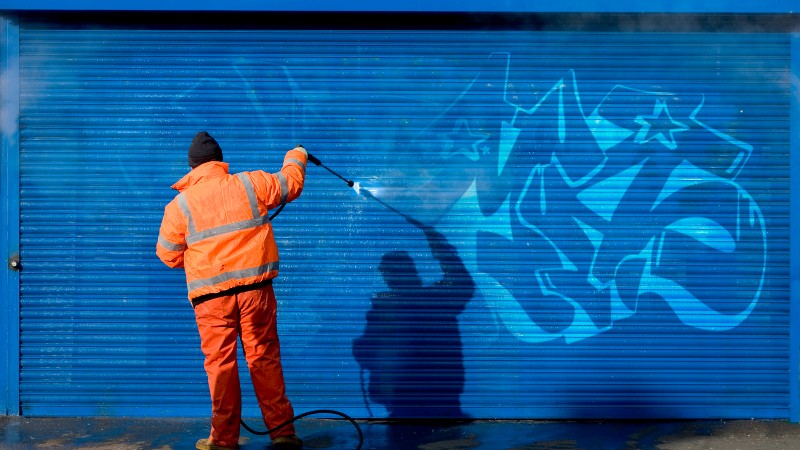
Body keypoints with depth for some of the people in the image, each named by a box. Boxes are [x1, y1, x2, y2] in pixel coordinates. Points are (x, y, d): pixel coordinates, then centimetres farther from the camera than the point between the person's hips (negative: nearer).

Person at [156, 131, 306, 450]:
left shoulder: (179, 205, 2)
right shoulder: (250, 184, 3)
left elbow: (168, 255, 9)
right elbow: (291, 184, 18)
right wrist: (296, 157, 38)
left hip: (211, 294, -1)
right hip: (255, 287, 1)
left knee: (220, 363, 7)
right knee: (265, 358, 8)